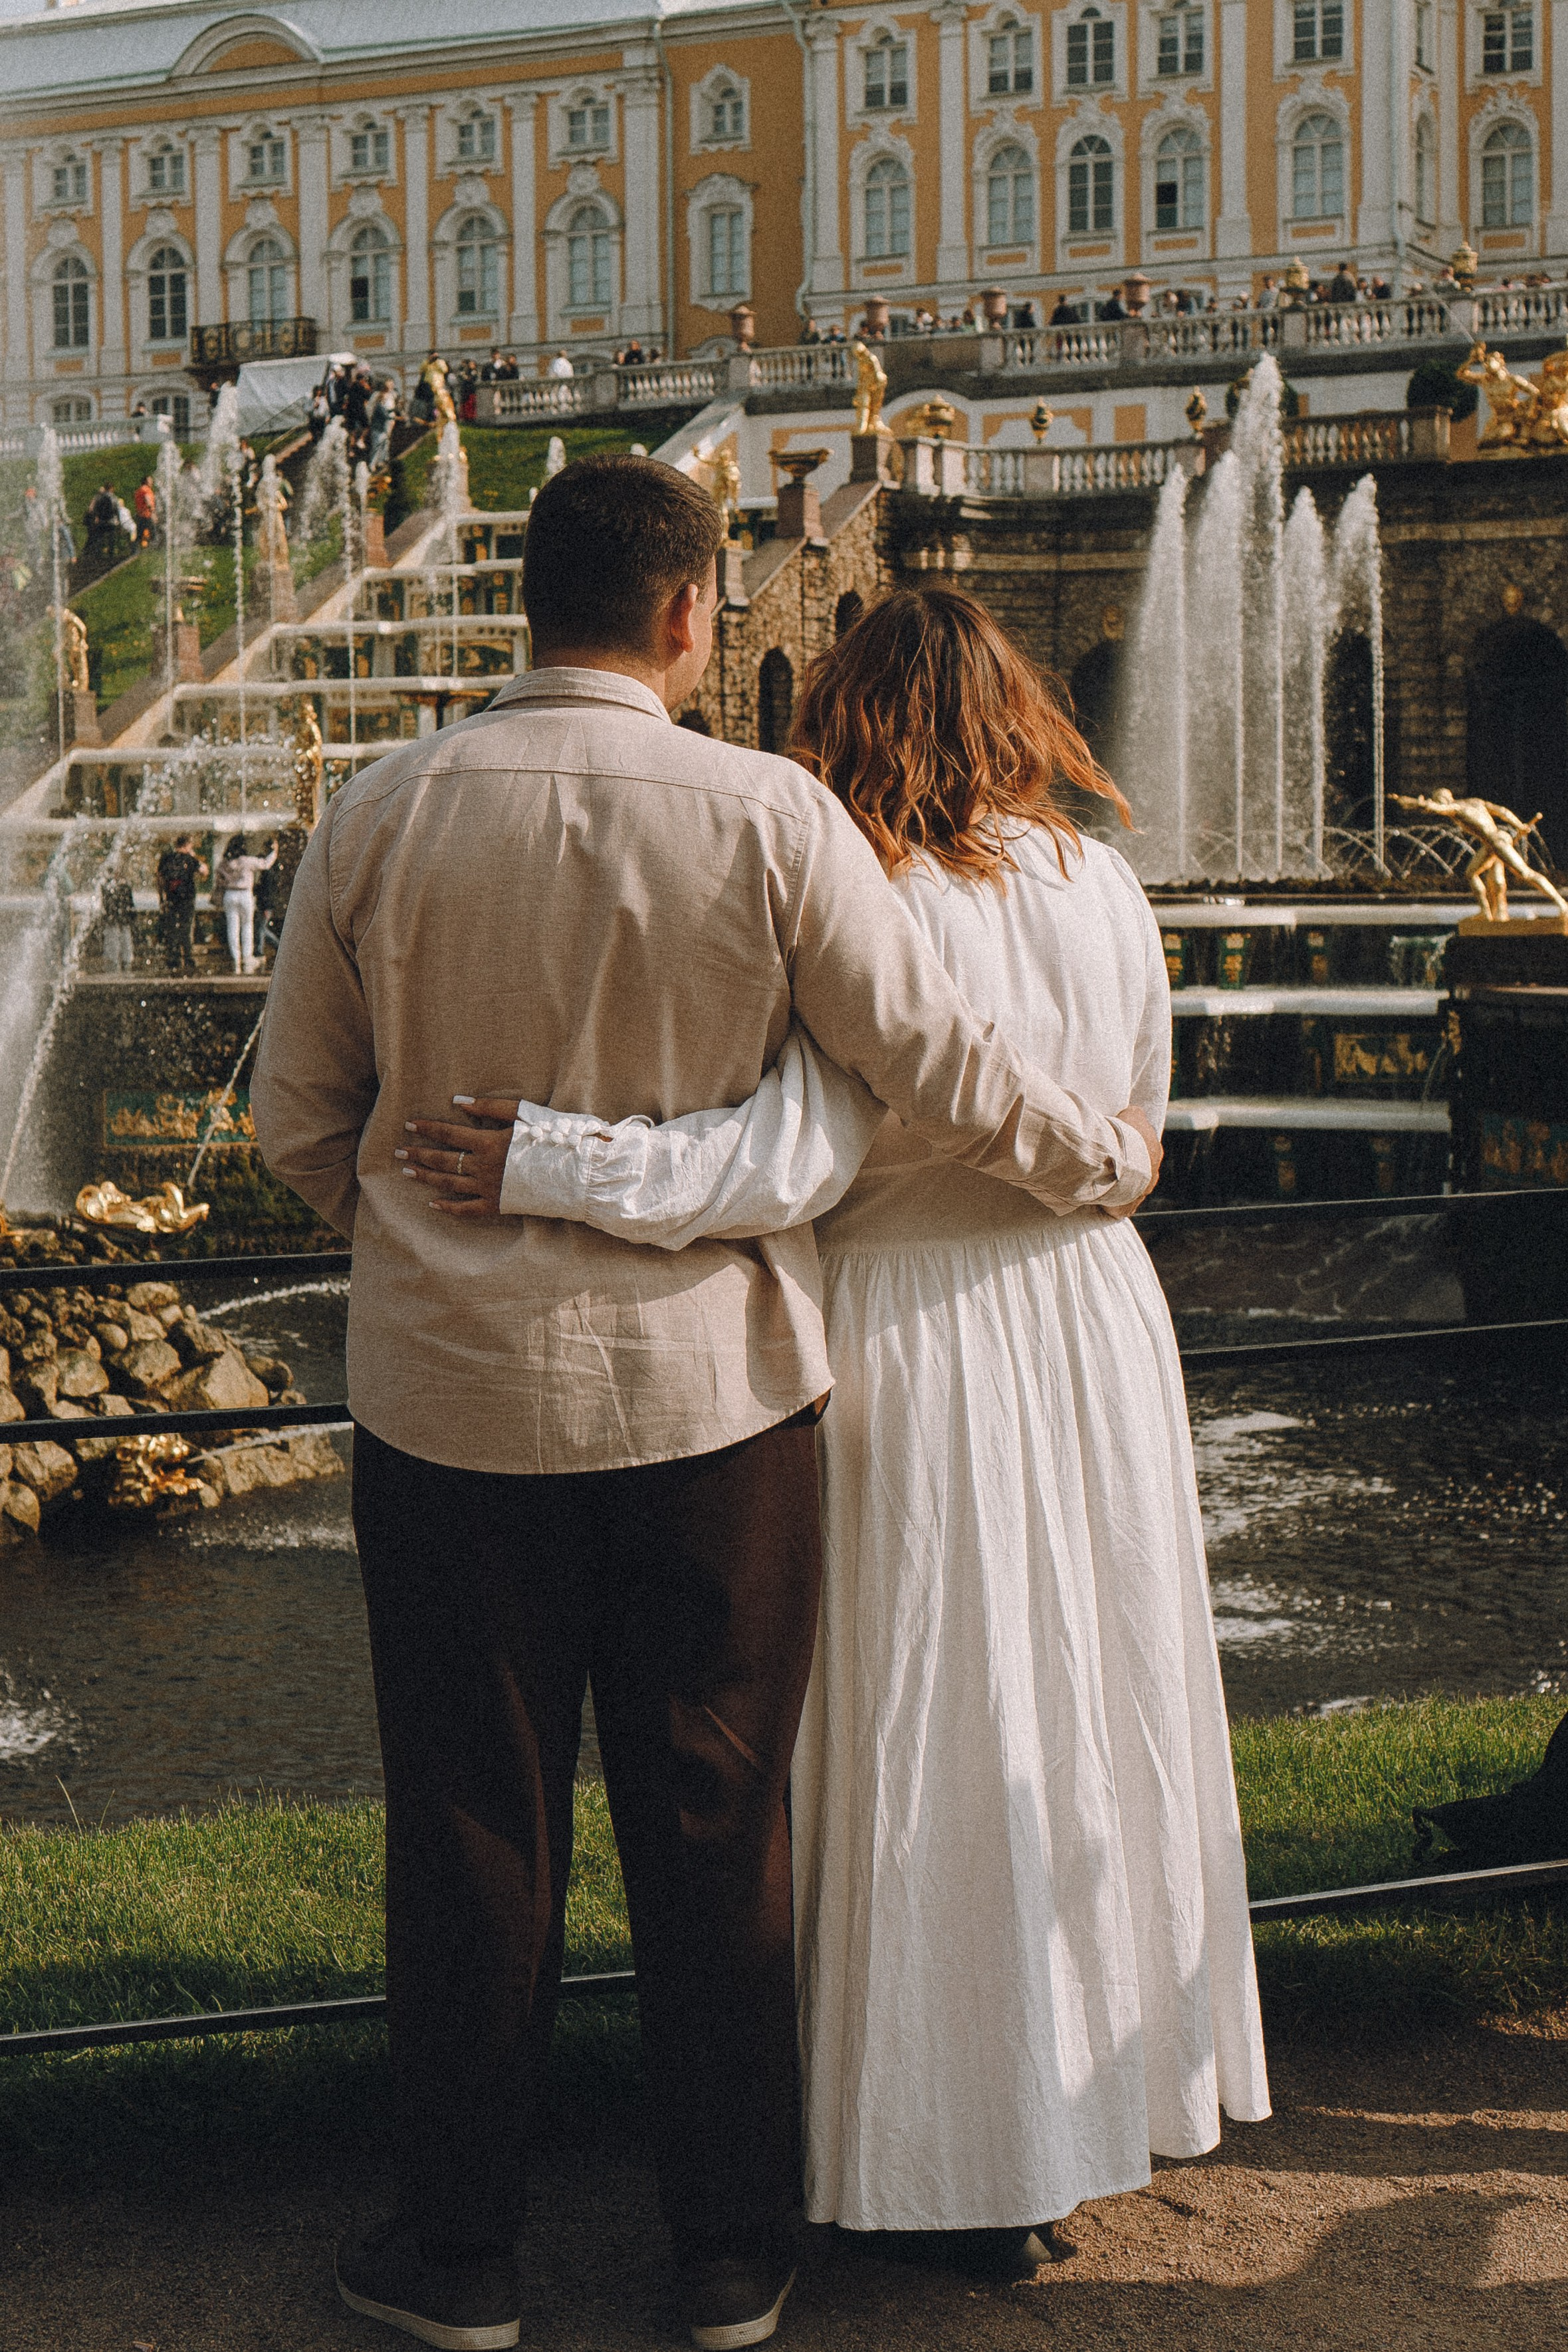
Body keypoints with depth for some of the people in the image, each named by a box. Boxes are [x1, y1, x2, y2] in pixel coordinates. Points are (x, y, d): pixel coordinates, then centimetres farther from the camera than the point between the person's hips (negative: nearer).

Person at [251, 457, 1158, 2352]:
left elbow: (297, 1116, 4)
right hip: (705, 1382, 0)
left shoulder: (379, 819, -4)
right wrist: (1111, 1160, 11)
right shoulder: (763, 813, -9)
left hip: (452, 1392, 1)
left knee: (472, 1831, 13)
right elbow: (933, 1066, -6)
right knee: (711, 1828, 12)